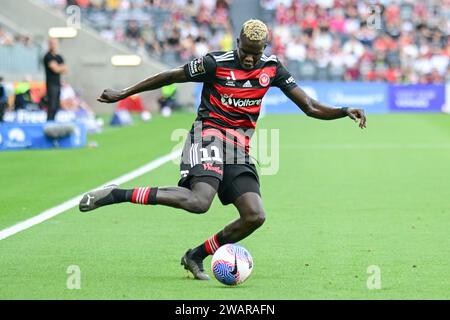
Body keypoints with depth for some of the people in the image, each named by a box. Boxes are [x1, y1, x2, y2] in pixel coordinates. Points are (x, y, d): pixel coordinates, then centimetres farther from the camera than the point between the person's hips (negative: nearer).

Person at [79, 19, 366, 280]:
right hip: (208, 136, -6)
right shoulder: (216, 64, -7)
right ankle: (117, 195, -24)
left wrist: (345, 111, -11)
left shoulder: (272, 69, 6)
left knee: (255, 216, -11)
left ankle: (197, 256, 6)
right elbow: (172, 77, 3)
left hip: (239, 151, 6)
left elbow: (310, 107, 5)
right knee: (199, 201, -31)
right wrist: (123, 94, 7)